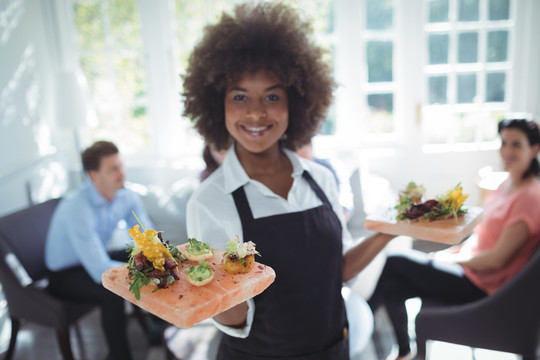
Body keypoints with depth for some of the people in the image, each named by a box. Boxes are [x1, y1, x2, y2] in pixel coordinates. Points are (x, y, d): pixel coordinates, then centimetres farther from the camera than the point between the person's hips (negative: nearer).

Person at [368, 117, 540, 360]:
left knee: (394, 263, -9)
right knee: (392, 288, -5)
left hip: (482, 285, -8)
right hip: (469, 265, 8)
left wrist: (451, 259, -10)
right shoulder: (508, 185, 8)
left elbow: (496, 259, -21)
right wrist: (451, 251, 3)